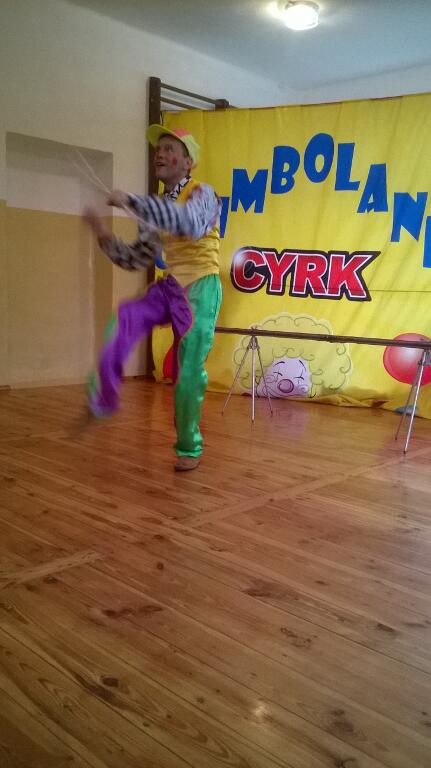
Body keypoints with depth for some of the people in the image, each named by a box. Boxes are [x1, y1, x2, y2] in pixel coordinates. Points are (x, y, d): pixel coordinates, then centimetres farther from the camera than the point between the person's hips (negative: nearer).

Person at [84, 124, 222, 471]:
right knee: (122, 322, -24)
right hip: (170, 286, 6)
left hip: (200, 288, -5)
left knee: (188, 372, -4)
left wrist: (130, 201, -31)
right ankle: (102, 400, -14)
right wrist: (106, 237, -4)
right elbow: (138, 258, 14)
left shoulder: (202, 194, -9)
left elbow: (190, 223, -34)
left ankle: (190, 448, 14)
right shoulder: (156, 208, 10)